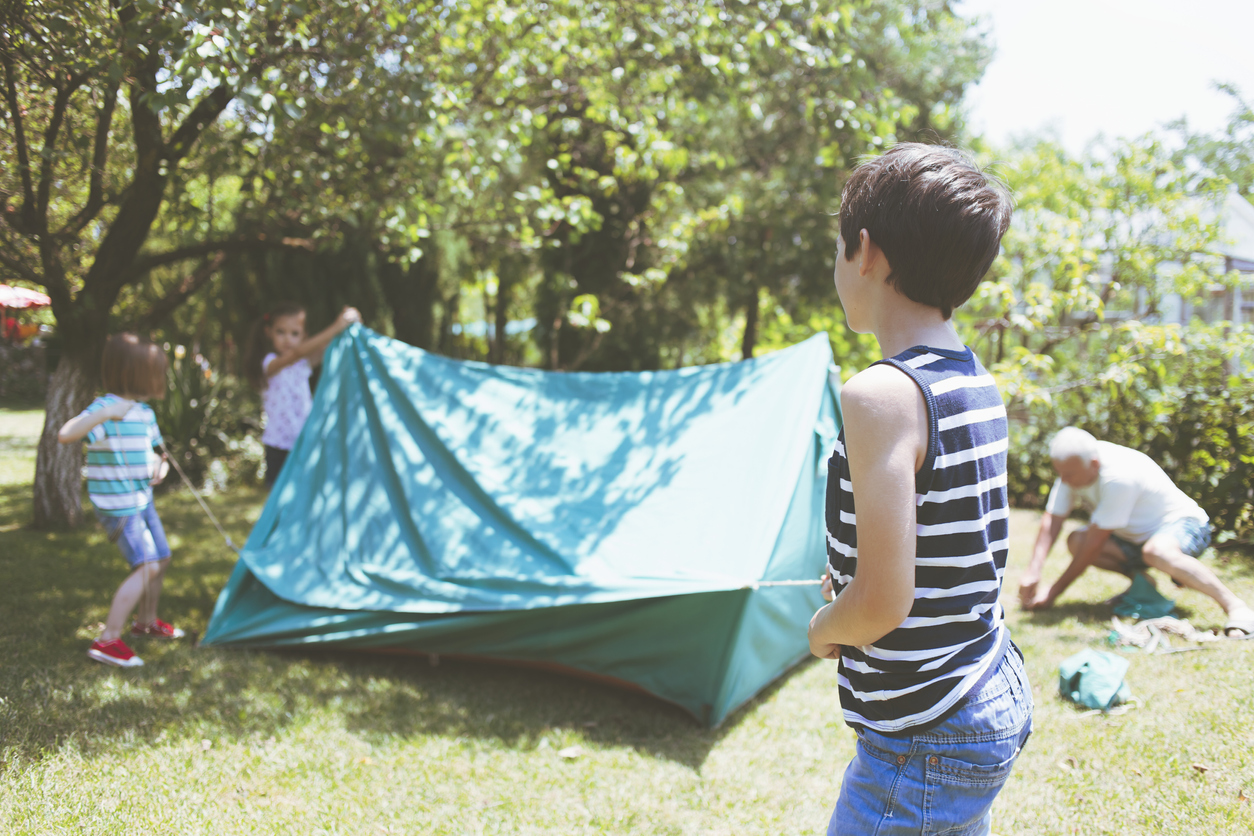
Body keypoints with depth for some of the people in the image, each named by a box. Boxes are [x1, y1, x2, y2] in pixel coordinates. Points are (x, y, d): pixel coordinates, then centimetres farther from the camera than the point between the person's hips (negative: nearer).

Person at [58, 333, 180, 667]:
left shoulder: (144, 412, 7)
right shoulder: (103, 408, -19)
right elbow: (65, 435, -36)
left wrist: (160, 467, -1)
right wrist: (106, 414, -45)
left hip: (142, 500, 9)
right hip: (117, 505, -9)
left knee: (161, 559, 19)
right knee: (146, 566, -17)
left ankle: (146, 621, 41)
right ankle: (107, 642, -12)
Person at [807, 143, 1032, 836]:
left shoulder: (880, 395, -22)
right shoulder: (980, 386, 6)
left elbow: (882, 601, -23)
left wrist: (822, 628, -5)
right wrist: (846, 582, 16)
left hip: (925, 744, -9)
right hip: (1000, 704, 9)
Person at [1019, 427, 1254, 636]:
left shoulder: (1119, 477, -33)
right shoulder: (1073, 466, -11)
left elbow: (1095, 542, -30)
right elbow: (1052, 520, -11)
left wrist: (1054, 591, -25)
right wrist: (1033, 571, -24)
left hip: (1182, 524, -8)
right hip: (1137, 535, 8)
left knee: (1155, 551, -41)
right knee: (1075, 541, -14)